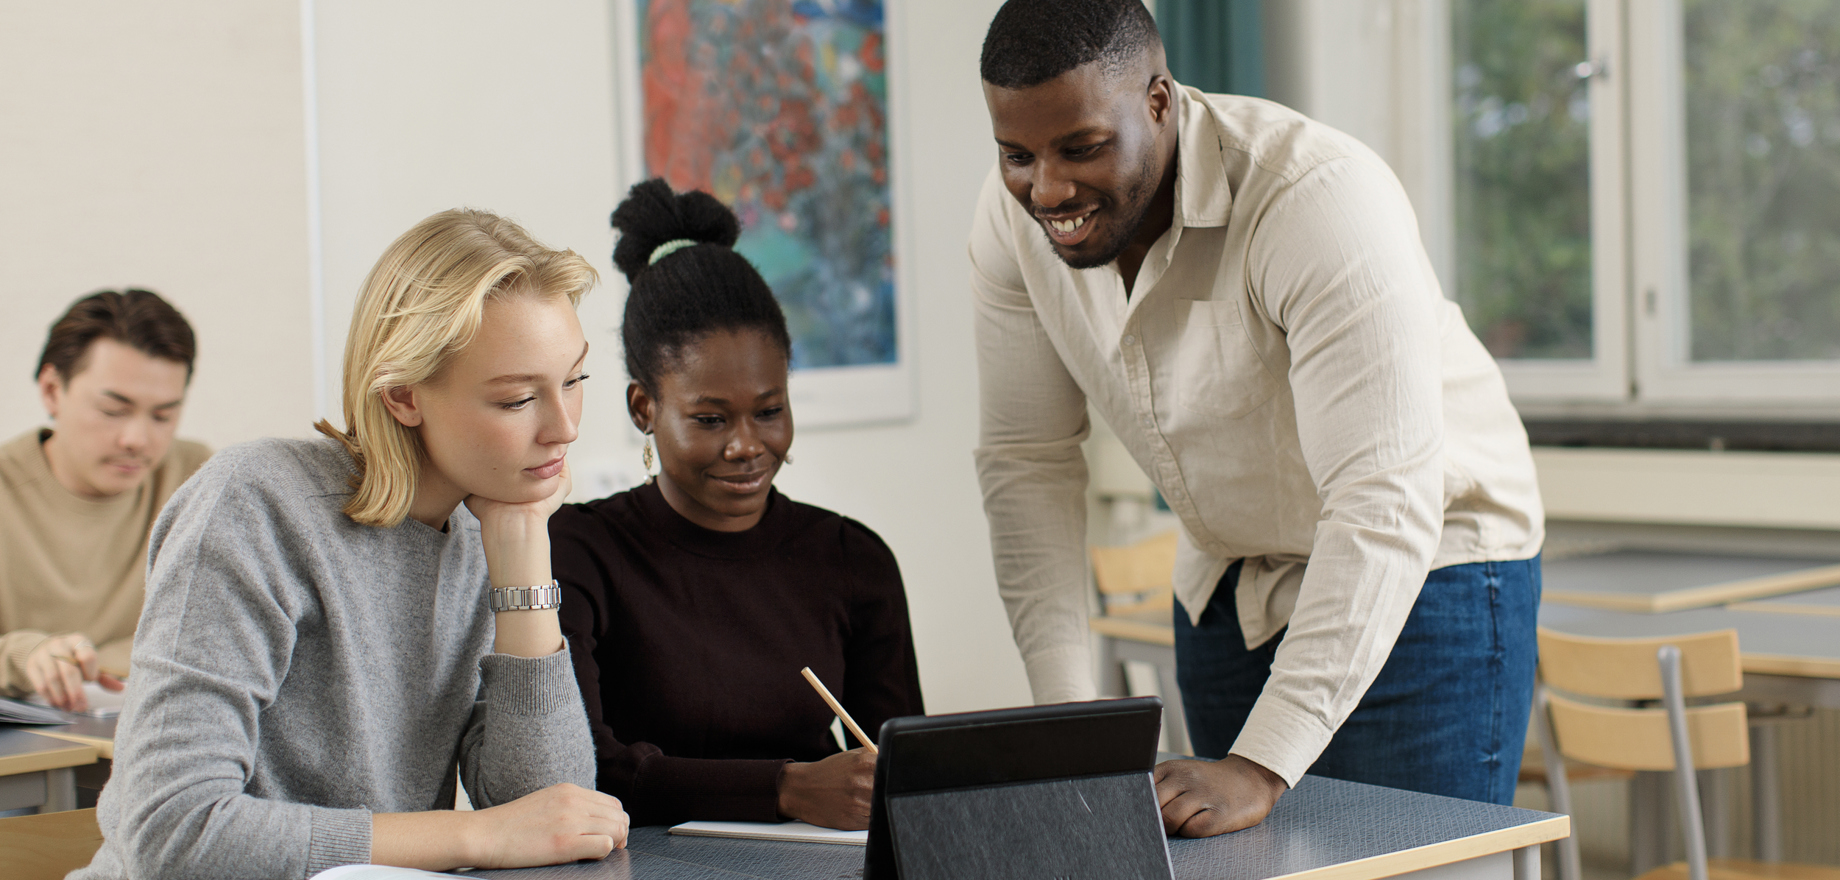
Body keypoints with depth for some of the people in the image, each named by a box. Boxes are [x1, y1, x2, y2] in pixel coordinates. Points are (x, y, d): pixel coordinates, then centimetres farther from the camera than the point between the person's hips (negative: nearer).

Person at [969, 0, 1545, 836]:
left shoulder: (1320, 196, -32)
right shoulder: (1013, 217, -13)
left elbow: (1386, 505, -36)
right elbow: (1026, 460, -5)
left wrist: (1261, 767, -42)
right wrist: (1065, 713, -15)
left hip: (1425, 567, -5)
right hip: (1230, 580, 5)